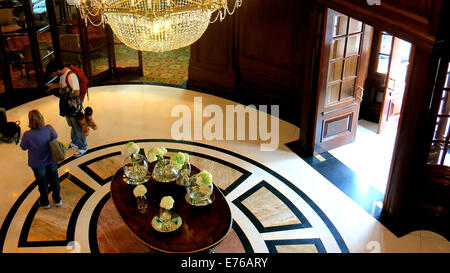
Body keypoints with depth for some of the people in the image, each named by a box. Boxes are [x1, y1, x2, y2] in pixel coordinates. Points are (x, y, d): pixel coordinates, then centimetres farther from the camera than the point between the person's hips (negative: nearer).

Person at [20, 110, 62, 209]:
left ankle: (45, 202, 44)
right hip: (51, 160, 2)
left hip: (38, 164, -2)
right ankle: (57, 200, 44)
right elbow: (55, 136, -1)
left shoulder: (28, 135, -33)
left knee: (42, 182, 21)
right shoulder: (49, 128, -24)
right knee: (54, 179, 25)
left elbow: (23, 147, -13)